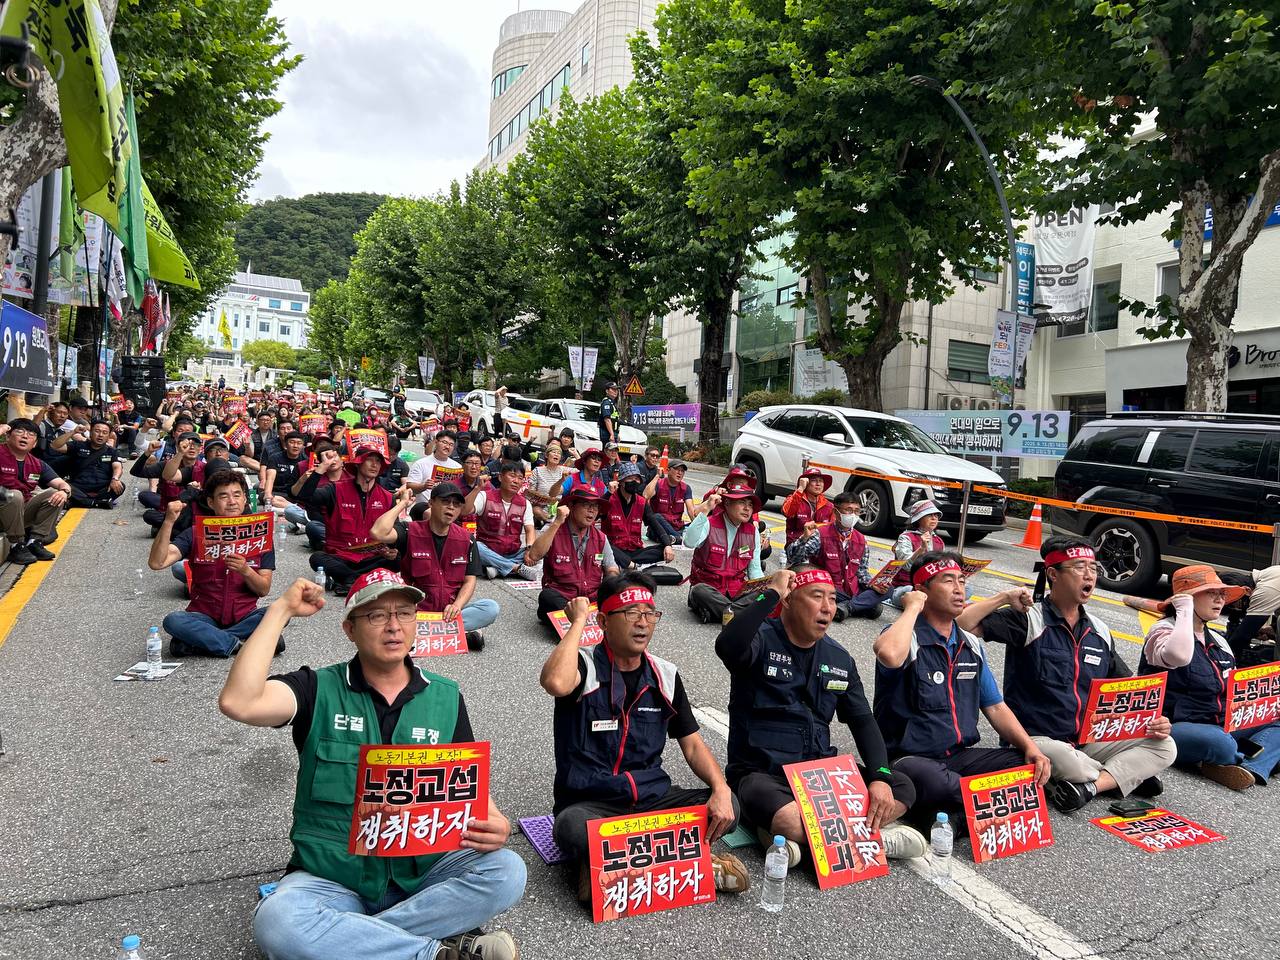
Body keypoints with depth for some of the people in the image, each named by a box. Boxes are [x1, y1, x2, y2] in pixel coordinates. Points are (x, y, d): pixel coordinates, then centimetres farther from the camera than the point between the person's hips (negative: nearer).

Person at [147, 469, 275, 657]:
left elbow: (264, 590, -1)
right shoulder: (195, 534, 0)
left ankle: (201, 641, -20)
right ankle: (242, 645, -23)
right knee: (173, 621, -31)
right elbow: (156, 563, -15)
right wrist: (168, 522, -24)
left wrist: (245, 571, -21)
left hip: (244, 617, 1)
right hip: (205, 618, -1)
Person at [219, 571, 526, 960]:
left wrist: (494, 826, -19)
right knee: (277, 922, -33)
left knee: (506, 871, -24)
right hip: (329, 879, -2)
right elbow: (238, 702, -21)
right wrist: (281, 609, -15)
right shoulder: (318, 690, -2)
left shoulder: (445, 697, 4)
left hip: (423, 873, 2)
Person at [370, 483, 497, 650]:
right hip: (416, 607, -2)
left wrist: (457, 605, -20)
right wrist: (402, 503, -13)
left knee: (491, 608, -24)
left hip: (452, 606, 2)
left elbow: (469, 581, 1)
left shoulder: (466, 539, 3)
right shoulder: (411, 532, -4)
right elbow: (378, 533, -23)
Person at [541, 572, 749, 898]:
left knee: (727, 807, -17)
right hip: (589, 803, -5)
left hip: (652, 797, 5)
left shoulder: (665, 675, 6)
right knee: (573, 828, -38)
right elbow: (555, 683, -34)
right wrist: (578, 620, -20)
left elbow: (692, 744, 8)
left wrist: (720, 788, -11)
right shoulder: (584, 665, -8)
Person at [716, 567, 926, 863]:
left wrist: (880, 777, -6)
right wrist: (770, 594, -27)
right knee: (788, 819, -38)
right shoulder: (761, 640, -11)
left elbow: (863, 722, 11)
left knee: (902, 789, -10)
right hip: (761, 773, -7)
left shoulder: (839, 659, 10)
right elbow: (727, 647, -35)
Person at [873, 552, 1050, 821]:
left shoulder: (972, 646, 14)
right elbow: (889, 655, -36)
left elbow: (995, 708, 16)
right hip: (908, 758, -7)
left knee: (1031, 766, -14)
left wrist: (1030, 747, -3)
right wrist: (913, 607, -19)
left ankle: (948, 817, -10)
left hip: (961, 756, 7)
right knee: (936, 782, -39)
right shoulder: (905, 637, -9)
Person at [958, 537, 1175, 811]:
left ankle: (1088, 785, -19)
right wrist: (1004, 598, -25)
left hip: (1088, 741, 6)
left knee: (1164, 747, -7)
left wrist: (1153, 721, -1)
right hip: (1036, 740, -6)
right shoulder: (1028, 620, -11)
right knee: (1061, 757, -37)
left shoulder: (1100, 632, 11)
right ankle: (1128, 776, -7)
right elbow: (961, 624, -23)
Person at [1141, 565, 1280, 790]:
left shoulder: (1218, 640, 18)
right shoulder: (1164, 630, -8)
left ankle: (1249, 769, -23)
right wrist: (1185, 611, -19)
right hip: (1177, 727, -8)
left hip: (1222, 726, 9)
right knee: (1220, 742, -36)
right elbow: (1178, 656, -33)